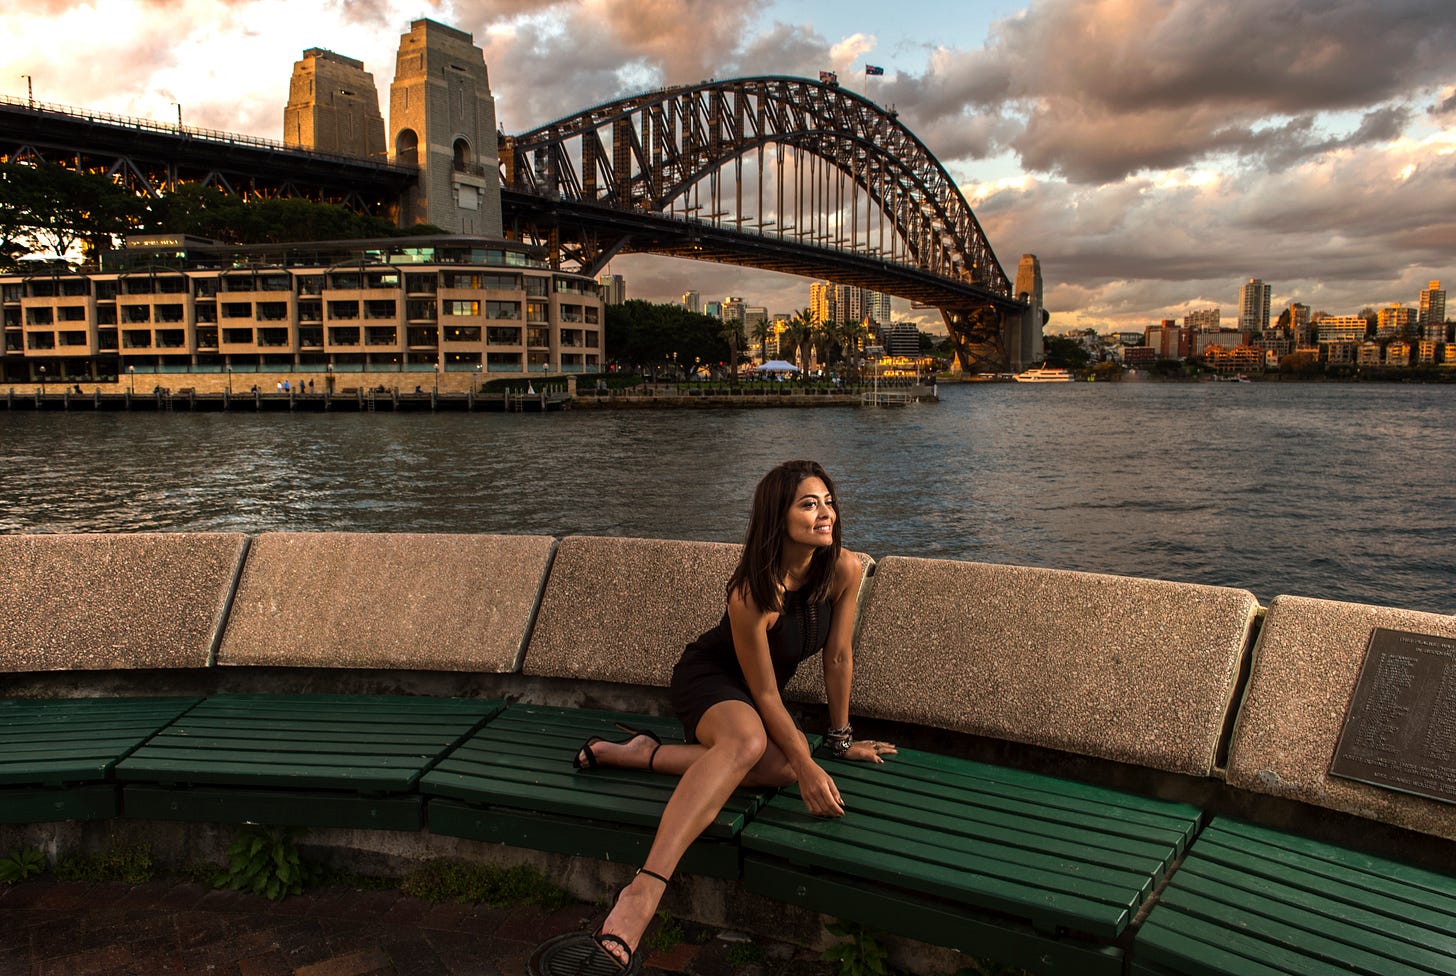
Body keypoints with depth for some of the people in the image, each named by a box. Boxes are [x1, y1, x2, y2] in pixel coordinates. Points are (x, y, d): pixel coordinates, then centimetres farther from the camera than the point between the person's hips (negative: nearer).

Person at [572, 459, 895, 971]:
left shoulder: (845, 569, -15)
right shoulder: (751, 594, -30)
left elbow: (838, 656, -3)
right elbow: (764, 694, -22)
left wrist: (841, 738, 5)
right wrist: (809, 768, -23)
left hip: (751, 693, 6)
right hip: (707, 678, -6)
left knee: (784, 767, -27)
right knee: (748, 740, -40)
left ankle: (640, 754, -14)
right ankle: (643, 892, -50)